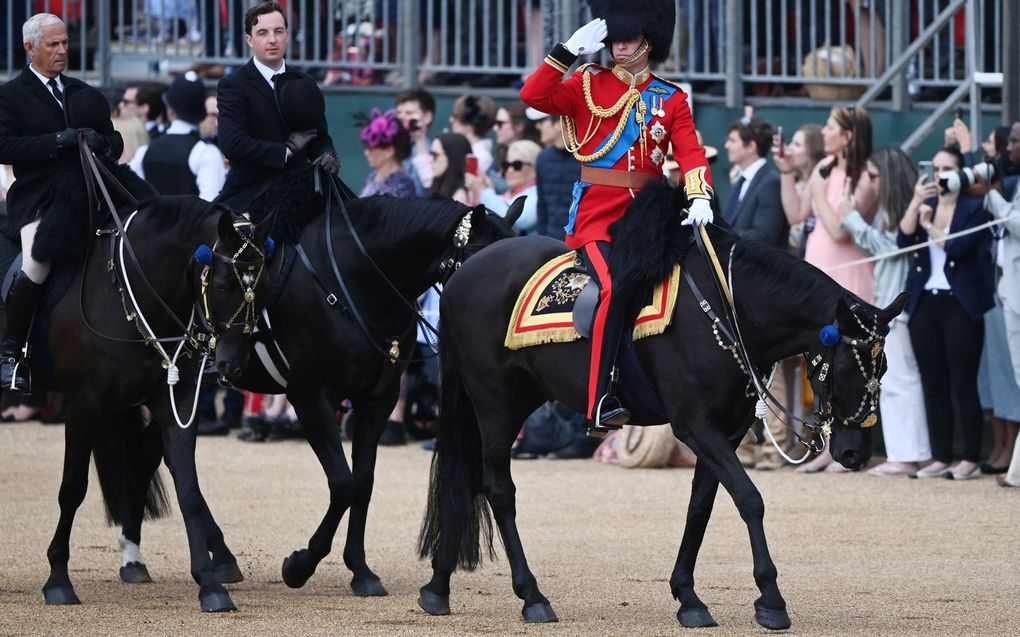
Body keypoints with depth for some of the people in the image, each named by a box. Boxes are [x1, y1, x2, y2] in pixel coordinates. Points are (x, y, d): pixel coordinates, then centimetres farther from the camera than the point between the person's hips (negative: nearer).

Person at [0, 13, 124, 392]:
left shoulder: (82, 92, 20)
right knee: (35, 266, -29)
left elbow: (114, 142, 20)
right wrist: (58, 141, -20)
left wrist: (102, 144, -6)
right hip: (37, 201, -6)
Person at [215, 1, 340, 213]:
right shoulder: (233, 85, -3)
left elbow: (320, 138, 17)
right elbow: (231, 144, -15)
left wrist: (327, 156, -8)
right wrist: (286, 150, -12)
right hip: (251, 194, -5)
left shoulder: (304, 85, 14)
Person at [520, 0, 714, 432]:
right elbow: (534, 96, -7)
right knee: (615, 289, -26)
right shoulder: (588, 84, 7)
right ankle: (600, 405, -30)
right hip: (598, 213, -4)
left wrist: (699, 199, -17)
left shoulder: (671, 99, 12)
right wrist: (569, 50, -13)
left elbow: (690, 152, 0)